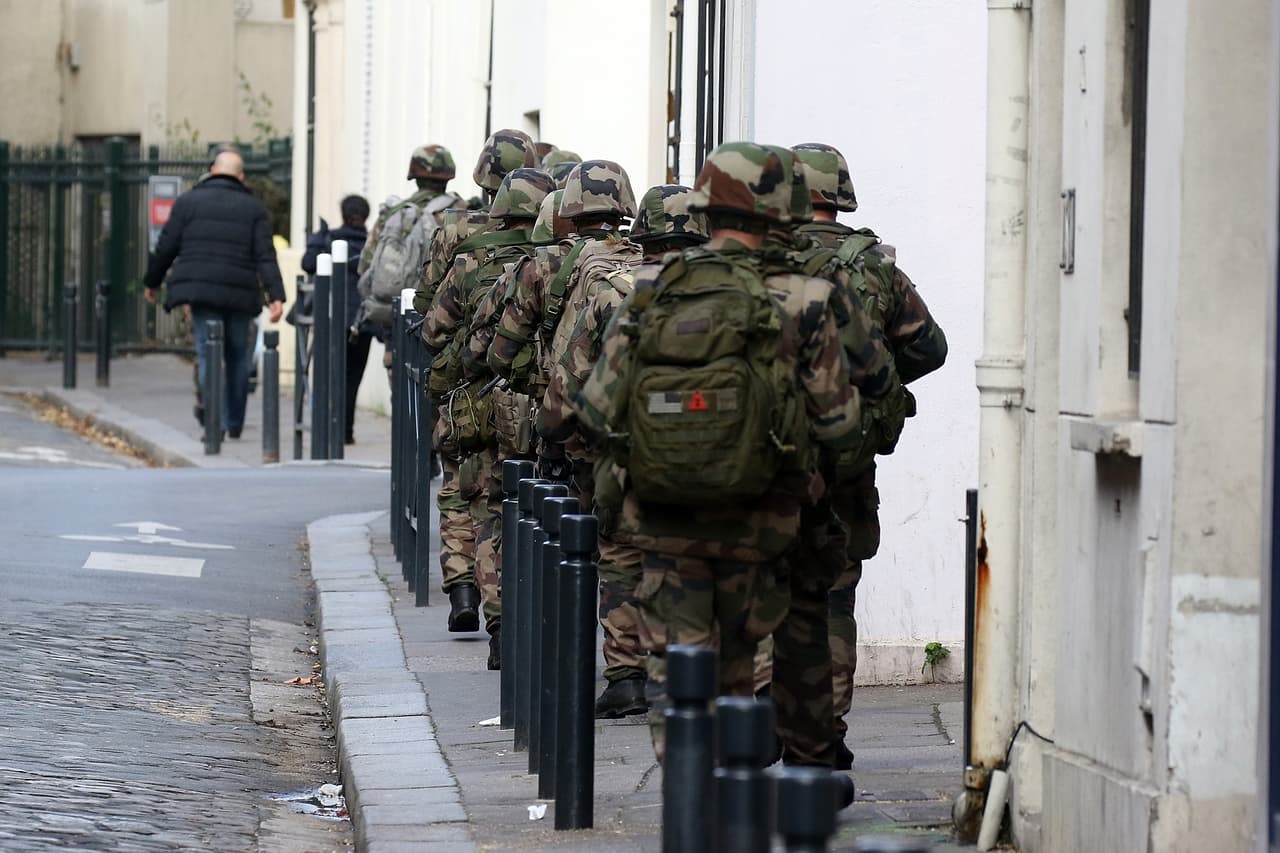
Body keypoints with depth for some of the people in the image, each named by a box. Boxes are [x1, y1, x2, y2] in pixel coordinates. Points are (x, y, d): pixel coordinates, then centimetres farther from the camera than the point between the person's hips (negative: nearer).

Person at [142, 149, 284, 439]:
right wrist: (276, 296, -6)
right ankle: (234, 422, 21)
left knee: (208, 351, -4)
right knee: (237, 355, 15)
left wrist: (152, 282, 21)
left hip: (199, 288, -1)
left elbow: (166, 247, 8)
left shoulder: (188, 201, 8)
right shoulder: (254, 208, 8)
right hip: (239, 293, 1)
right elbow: (266, 257, -1)